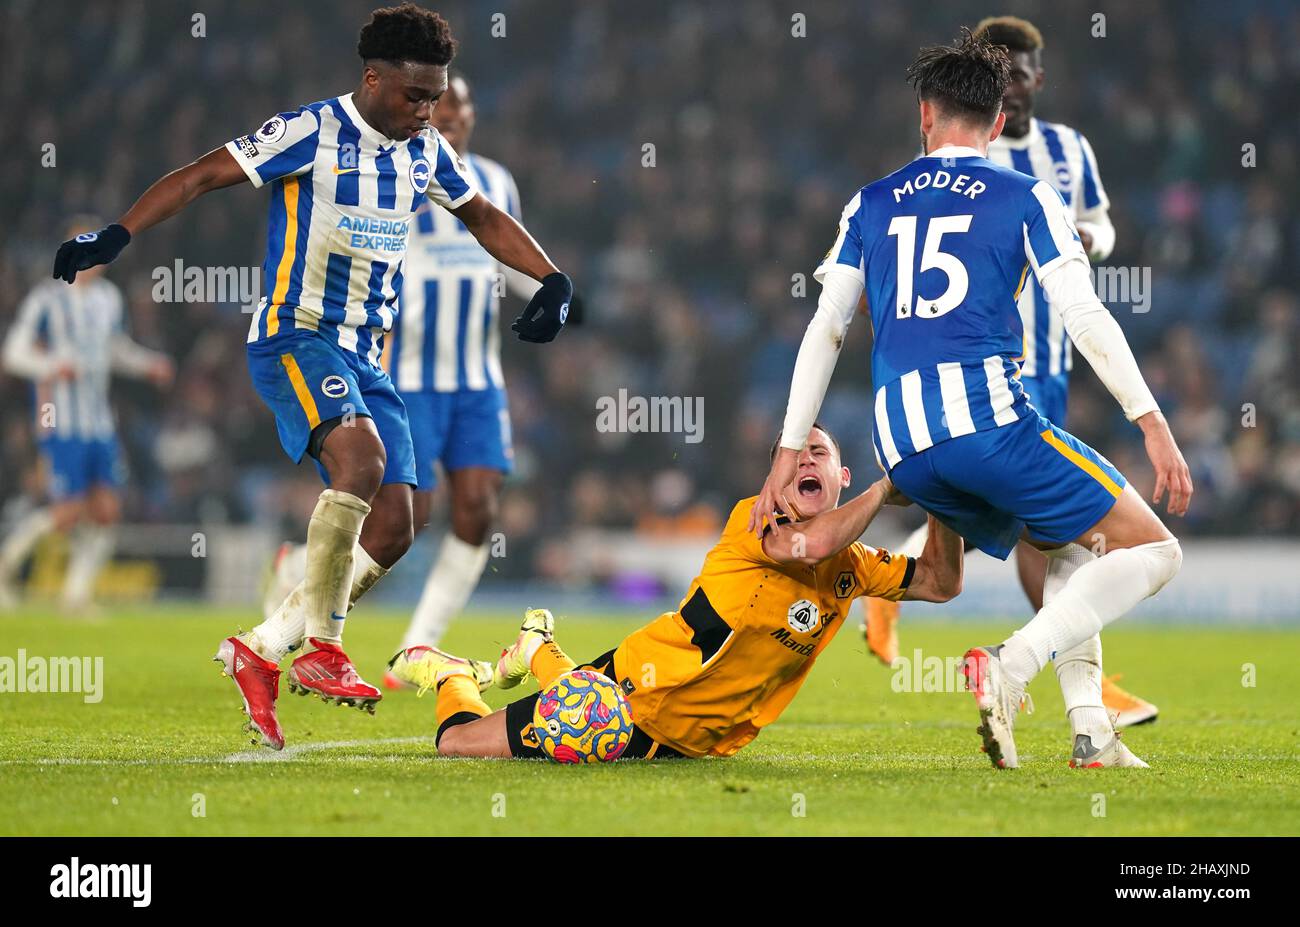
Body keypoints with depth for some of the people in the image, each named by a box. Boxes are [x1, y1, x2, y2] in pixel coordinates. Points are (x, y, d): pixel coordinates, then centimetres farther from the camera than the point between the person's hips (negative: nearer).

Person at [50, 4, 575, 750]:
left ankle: (260, 650, 8)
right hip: (296, 338, -7)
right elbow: (201, 177, -11)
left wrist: (553, 281, 16)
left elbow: (485, 218, 26)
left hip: (367, 355, 7)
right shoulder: (311, 132, -10)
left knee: (391, 531, -3)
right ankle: (324, 652, -26)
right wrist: (117, 237, -22)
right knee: (362, 457, -33)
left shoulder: (426, 151, 10)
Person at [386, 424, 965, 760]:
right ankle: (453, 676, 33)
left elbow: (940, 584, 3)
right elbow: (811, 543, -40)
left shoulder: (851, 567, 0)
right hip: (639, 691, -6)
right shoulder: (752, 519, -20)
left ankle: (540, 654, 54)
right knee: (459, 742, -2)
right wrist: (886, 489, -29)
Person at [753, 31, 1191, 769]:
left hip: (902, 447, 6)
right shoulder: (1026, 198, 7)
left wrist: (790, 452, 20)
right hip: (989, 418, -6)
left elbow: (825, 330, 16)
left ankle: (1090, 729, 10)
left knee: (1074, 548, 26)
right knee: (1151, 549, 3)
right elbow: (1086, 318, -2)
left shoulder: (871, 205, 18)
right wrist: (1154, 424, -1)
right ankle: (1012, 666, -18)